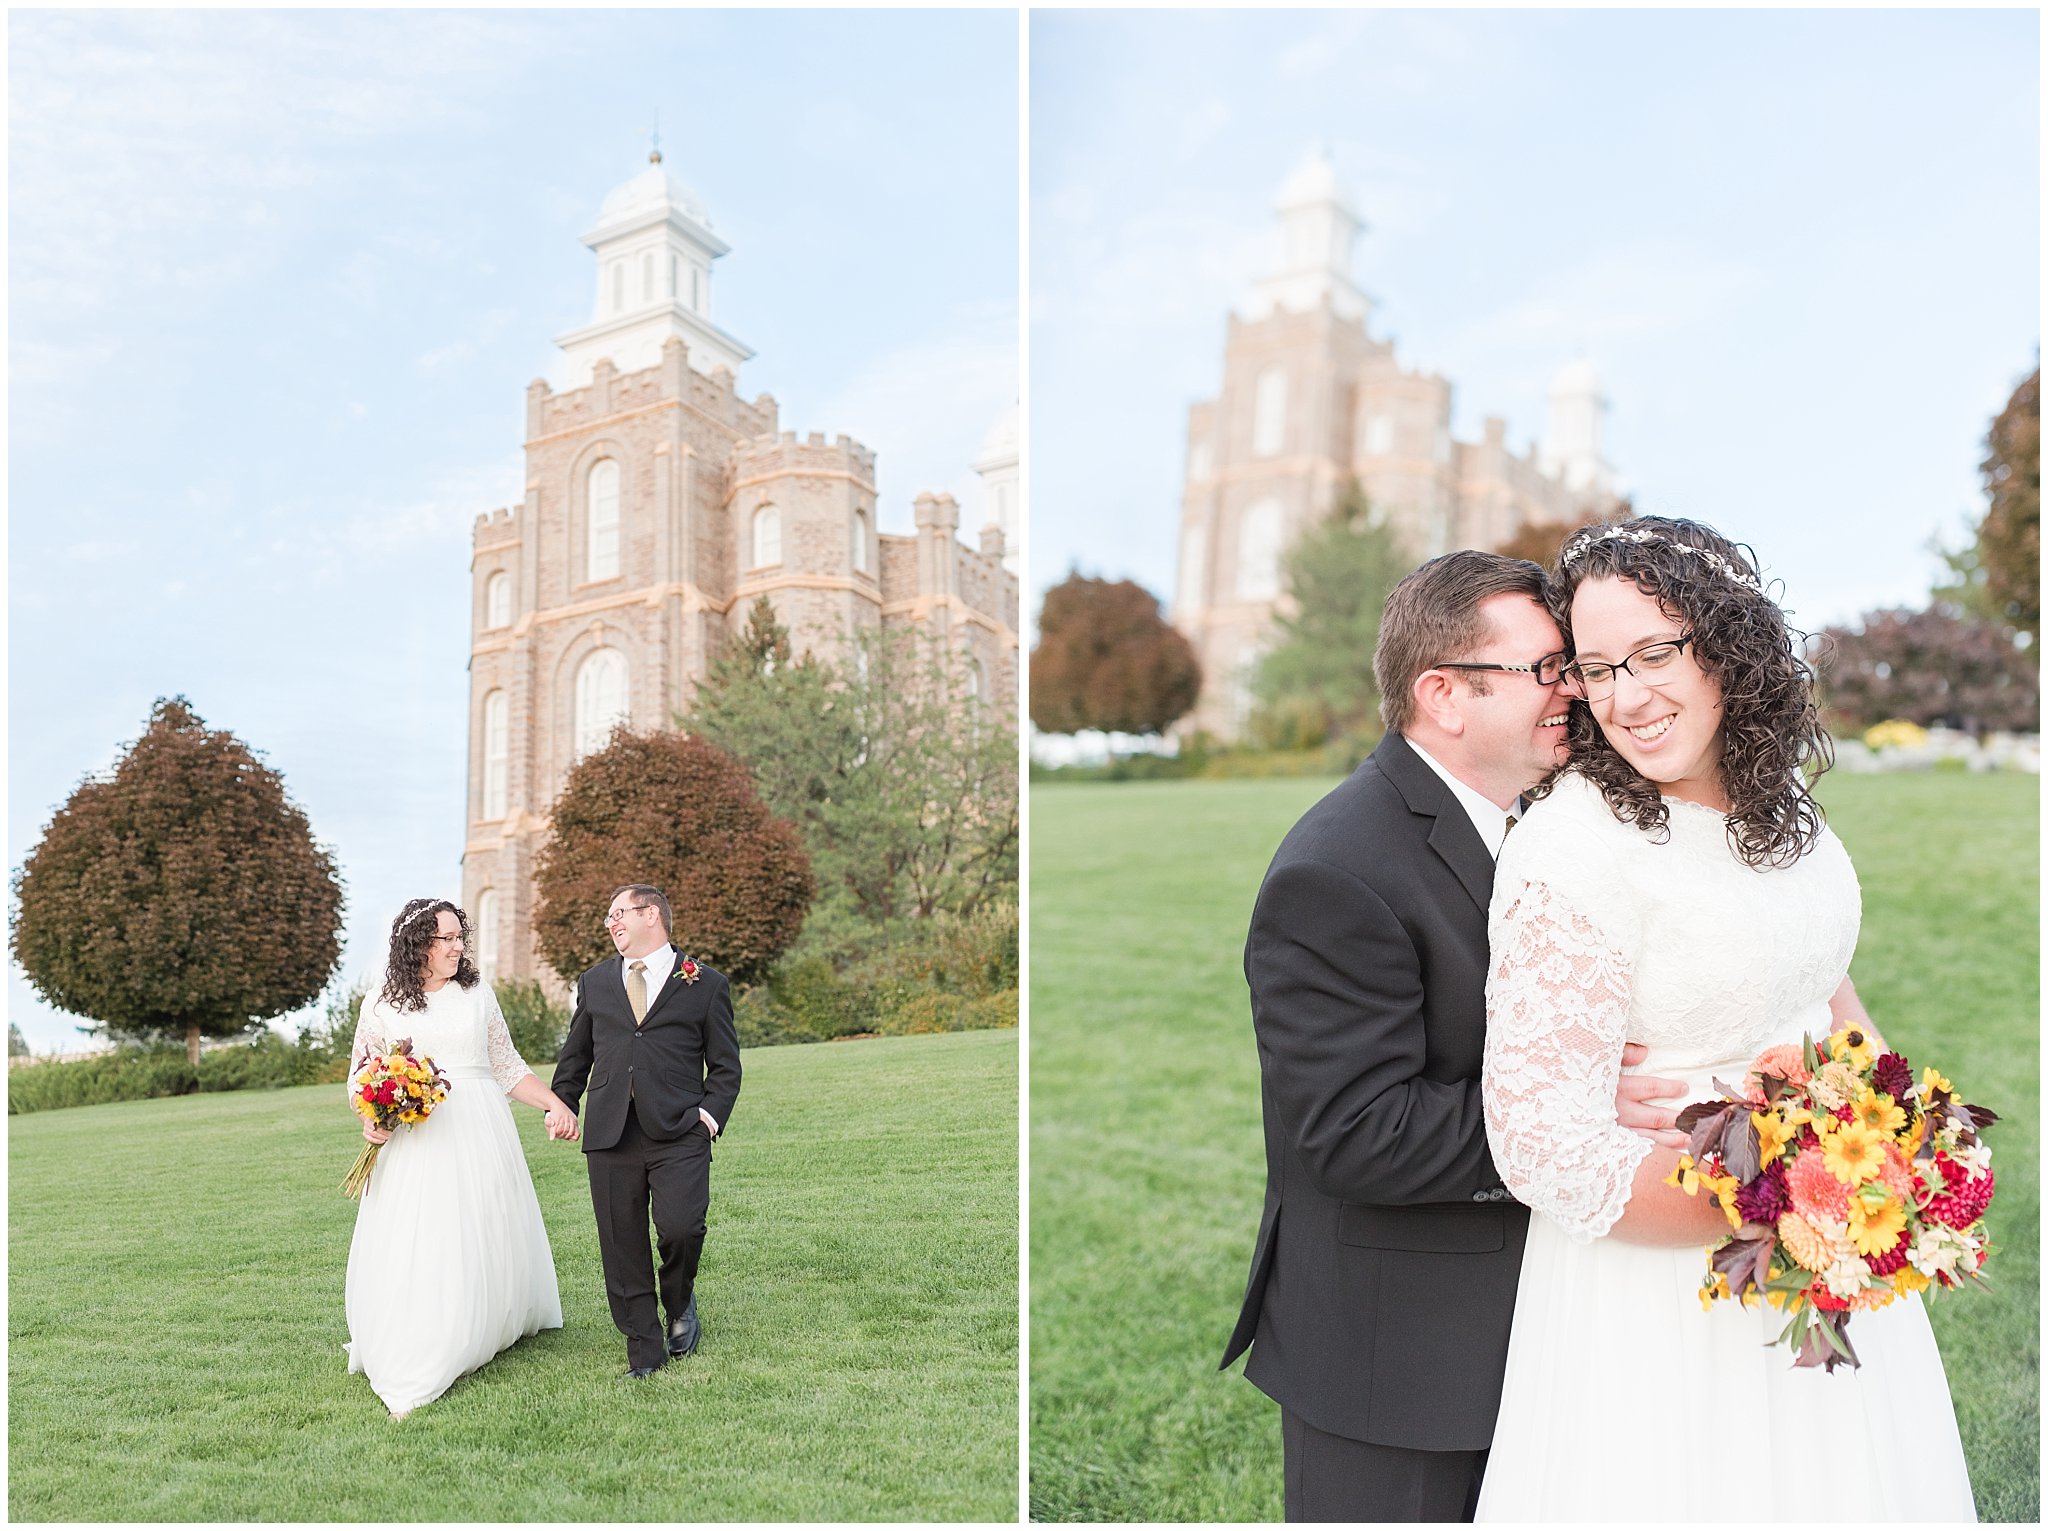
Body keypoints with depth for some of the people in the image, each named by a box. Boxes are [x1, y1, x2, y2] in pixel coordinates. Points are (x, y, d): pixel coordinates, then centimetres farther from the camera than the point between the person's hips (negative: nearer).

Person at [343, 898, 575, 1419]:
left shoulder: (478, 995, 7)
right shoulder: (380, 1005, 3)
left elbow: (507, 1068, 11)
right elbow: (361, 1078, 9)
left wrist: (555, 1104, 3)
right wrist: (370, 1121, -10)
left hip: (479, 1136, 2)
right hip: (414, 1142, -2)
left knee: (485, 1243, 11)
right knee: (413, 1253, -4)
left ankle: (493, 1329, 33)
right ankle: (412, 1385, 2)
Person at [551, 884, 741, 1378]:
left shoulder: (705, 984, 7)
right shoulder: (594, 982, 17)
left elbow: (725, 1065, 8)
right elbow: (575, 1056, 23)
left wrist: (711, 1113, -6)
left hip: (679, 1134, -3)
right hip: (610, 1136, 3)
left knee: (680, 1228, -18)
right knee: (622, 1249, 3)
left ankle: (680, 1303, 14)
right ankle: (645, 1354, 17)